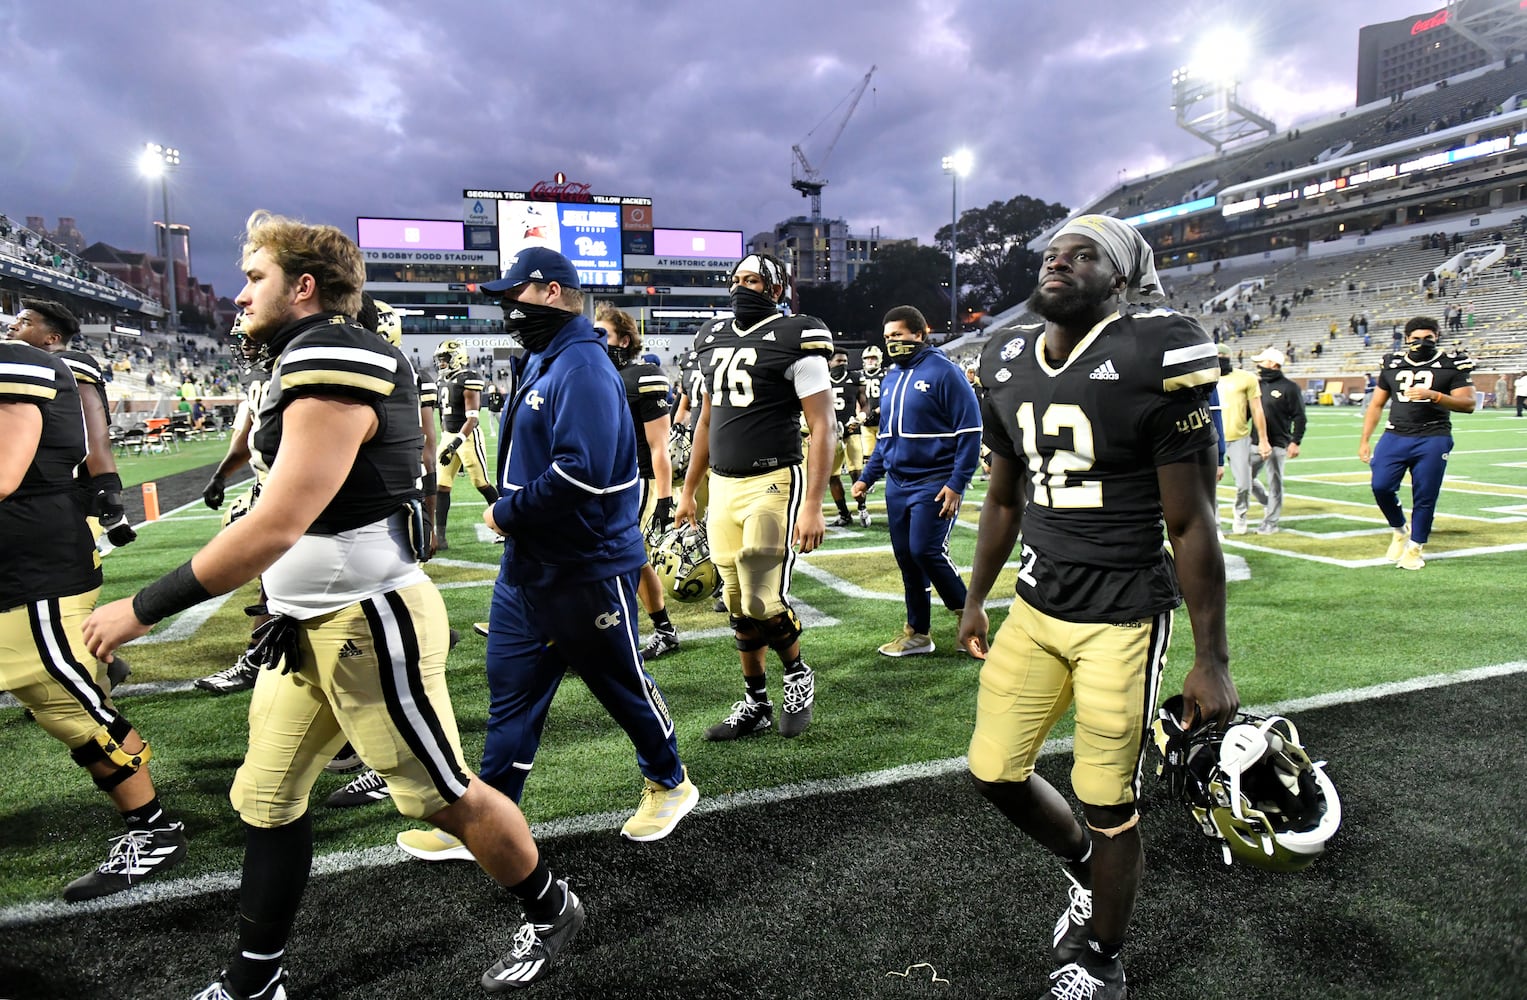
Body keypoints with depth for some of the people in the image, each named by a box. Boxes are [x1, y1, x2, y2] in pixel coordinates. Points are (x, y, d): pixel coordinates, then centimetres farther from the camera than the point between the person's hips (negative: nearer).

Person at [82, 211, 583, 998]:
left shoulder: (332, 372, -20)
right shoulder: (308, 363, 11)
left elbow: (275, 528, -24)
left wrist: (143, 608, -18)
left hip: (369, 626, -9)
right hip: (309, 627, 10)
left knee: (442, 794, 5)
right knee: (267, 798, 15)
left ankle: (550, 912, 27)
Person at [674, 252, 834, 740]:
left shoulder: (794, 339, -7)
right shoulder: (713, 338, 14)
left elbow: (822, 428, -11)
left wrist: (813, 506, -18)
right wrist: (688, 491, 22)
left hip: (773, 484, -6)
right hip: (723, 486, 7)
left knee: (764, 603, -9)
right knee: (739, 606, 10)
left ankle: (798, 675, 20)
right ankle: (755, 704, 24)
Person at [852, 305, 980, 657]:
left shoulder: (943, 372, -9)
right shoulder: (892, 377, 14)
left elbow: (970, 431, -12)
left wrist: (957, 484, -18)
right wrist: (867, 478, 17)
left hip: (934, 483, -7)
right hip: (897, 483, 7)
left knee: (926, 551, -14)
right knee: (906, 558, 8)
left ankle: (968, 613, 9)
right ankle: (917, 633, 20)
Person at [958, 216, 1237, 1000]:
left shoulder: (1156, 358, -14)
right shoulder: (1009, 366, 5)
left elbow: (1191, 524, -11)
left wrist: (1212, 658, -9)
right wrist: (976, 600, 22)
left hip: (1123, 617, -6)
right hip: (1037, 605, 6)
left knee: (1109, 803, 6)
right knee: (995, 772, 10)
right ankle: (1086, 872, 41)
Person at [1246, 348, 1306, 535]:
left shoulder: (1288, 387, -7)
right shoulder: (1257, 384, 10)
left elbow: (1299, 417, -8)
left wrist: (1295, 442, -15)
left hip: (1278, 444, -6)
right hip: (1256, 442, 6)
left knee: (1274, 483, 0)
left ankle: (1270, 523, 8)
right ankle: (1268, 503, 30)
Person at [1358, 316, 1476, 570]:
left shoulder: (1452, 364, 0)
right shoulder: (1392, 364, 10)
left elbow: (1468, 404, -6)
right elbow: (1376, 405, 16)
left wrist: (1434, 395, -22)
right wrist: (1364, 440, 11)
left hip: (1433, 439, -2)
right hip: (1395, 437, 3)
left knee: (1424, 497, 1)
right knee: (1381, 486, -10)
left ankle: (1414, 548, 16)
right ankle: (1399, 531, 16)